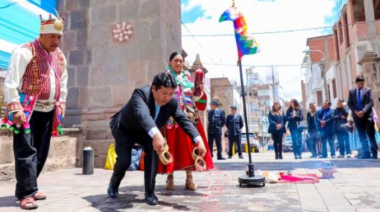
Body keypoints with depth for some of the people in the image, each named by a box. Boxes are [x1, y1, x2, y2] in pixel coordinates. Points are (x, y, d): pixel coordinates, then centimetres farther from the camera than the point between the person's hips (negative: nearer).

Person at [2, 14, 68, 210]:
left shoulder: (60, 57, 12)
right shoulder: (25, 52, -9)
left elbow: (63, 84, 19)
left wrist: (61, 106, 12)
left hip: (48, 112, 7)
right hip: (27, 110, -7)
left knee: (41, 153, 10)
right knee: (26, 151, -8)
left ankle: (28, 188, 24)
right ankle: (26, 194, 0)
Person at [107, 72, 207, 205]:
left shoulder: (172, 102, -22)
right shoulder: (140, 93, -39)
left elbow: (183, 120, -25)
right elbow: (142, 114, -58)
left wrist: (199, 140, -42)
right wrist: (156, 134, -77)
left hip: (144, 131, 4)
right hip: (124, 129, -3)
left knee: (153, 149, -23)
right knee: (124, 160, -16)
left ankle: (149, 192, -8)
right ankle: (113, 184, 21)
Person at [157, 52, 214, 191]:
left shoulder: (188, 78, 18)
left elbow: (196, 99, 14)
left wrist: (200, 89, -4)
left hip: (188, 117, 3)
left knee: (188, 146, -1)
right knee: (171, 146, -3)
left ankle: (189, 178, 3)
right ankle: (170, 178, 6)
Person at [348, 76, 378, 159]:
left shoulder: (368, 90, 3)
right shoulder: (351, 91, 11)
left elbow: (371, 102, -5)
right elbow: (349, 103, 5)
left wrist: (363, 111, -17)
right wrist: (356, 112, -9)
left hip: (367, 115, -2)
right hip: (357, 115, 3)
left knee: (370, 134, -2)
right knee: (362, 135, 4)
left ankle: (374, 153, 9)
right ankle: (366, 153, 9)